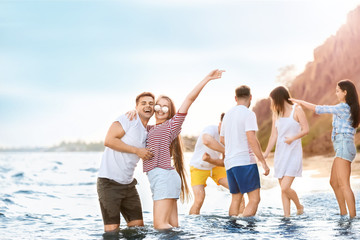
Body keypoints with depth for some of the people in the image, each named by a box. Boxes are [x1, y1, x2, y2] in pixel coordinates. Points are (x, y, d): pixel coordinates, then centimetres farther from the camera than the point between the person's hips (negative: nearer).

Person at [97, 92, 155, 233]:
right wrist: (137, 150, -16)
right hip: (109, 183, -8)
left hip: (128, 183, 8)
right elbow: (109, 140, -18)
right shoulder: (129, 118, -7)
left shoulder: (148, 132, 15)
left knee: (138, 226, 7)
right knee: (112, 229, -10)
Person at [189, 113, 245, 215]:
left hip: (215, 166, 5)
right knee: (199, 200, -20)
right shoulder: (211, 129, -29)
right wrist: (226, 151, -47)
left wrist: (210, 160, -31)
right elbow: (206, 141, -56)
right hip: (198, 167, -5)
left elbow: (224, 163, -11)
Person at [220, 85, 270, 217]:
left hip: (229, 162, 8)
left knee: (236, 200, 14)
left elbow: (222, 139, 26)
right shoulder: (248, 114, -7)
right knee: (254, 199, -6)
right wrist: (263, 162, -15)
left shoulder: (228, 114, 16)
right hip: (245, 161, -8)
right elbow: (252, 139, -17)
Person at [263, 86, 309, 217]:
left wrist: (293, 138, -24)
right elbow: (274, 135, 8)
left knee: (285, 187, -14)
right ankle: (286, 216, 11)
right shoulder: (276, 114, 12)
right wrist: (266, 153, -2)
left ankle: (299, 206, 11)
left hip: (293, 152, -6)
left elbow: (306, 129, -10)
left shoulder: (296, 110, -4)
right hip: (280, 153, 6)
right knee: (283, 188, 4)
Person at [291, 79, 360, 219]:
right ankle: (343, 213, 20)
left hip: (344, 147, -10)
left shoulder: (343, 108, -13)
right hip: (341, 149, 10)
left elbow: (318, 109, -11)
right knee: (334, 182, 15)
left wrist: (301, 102, 0)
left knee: (344, 185, -14)